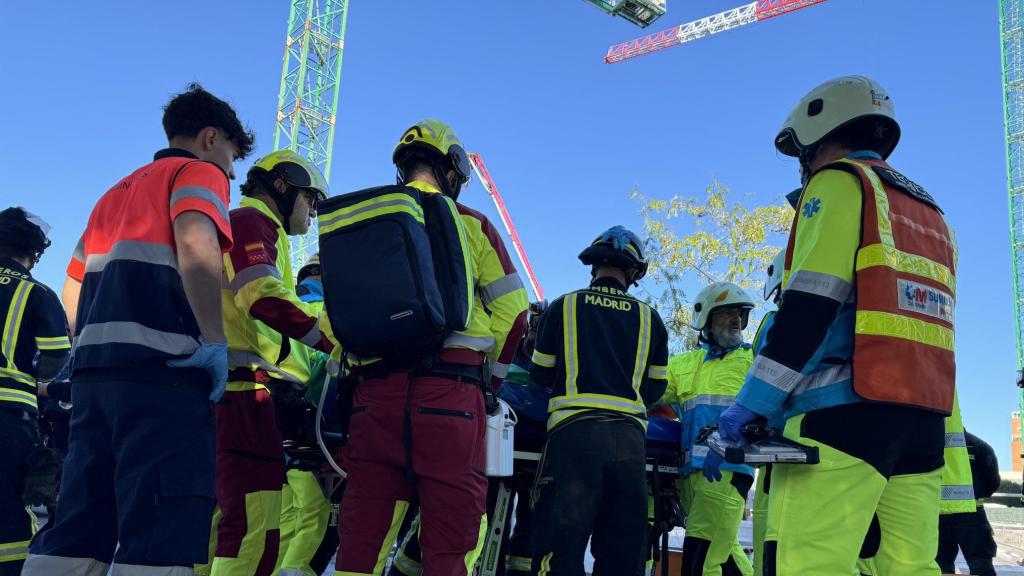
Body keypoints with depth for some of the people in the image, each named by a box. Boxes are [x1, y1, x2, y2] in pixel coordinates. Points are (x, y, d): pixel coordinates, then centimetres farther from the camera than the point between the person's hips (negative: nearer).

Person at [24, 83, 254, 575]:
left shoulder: (118, 191, 29)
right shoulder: (199, 172, 5)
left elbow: (72, 295, 27)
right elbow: (196, 248, -17)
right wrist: (215, 342, -14)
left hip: (91, 371, 8)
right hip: (161, 369, -8)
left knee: (74, 534, 9)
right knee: (162, 534, -11)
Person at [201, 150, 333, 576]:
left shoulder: (243, 225, 31)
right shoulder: (252, 221, -1)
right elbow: (265, 298, -18)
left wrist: (284, 381, 24)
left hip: (221, 385, 11)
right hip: (236, 386, -11)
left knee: (218, 522, 14)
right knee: (255, 533, -16)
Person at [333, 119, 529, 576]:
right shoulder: (470, 224, 6)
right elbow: (511, 313, 5)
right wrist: (493, 374, 17)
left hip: (373, 388, 4)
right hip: (448, 390, -3)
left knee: (363, 533, 6)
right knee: (452, 533, 0)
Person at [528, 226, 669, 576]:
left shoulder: (564, 307, 8)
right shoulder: (649, 319, 14)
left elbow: (541, 375, 14)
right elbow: (655, 389, 18)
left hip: (574, 431, -2)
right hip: (630, 437, 3)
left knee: (560, 548, -5)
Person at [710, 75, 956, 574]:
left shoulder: (840, 183, 2)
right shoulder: (929, 213, 26)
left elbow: (809, 308, -11)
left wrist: (750, 404, -10)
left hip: (844, 413, -8)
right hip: (923, 420, 9)